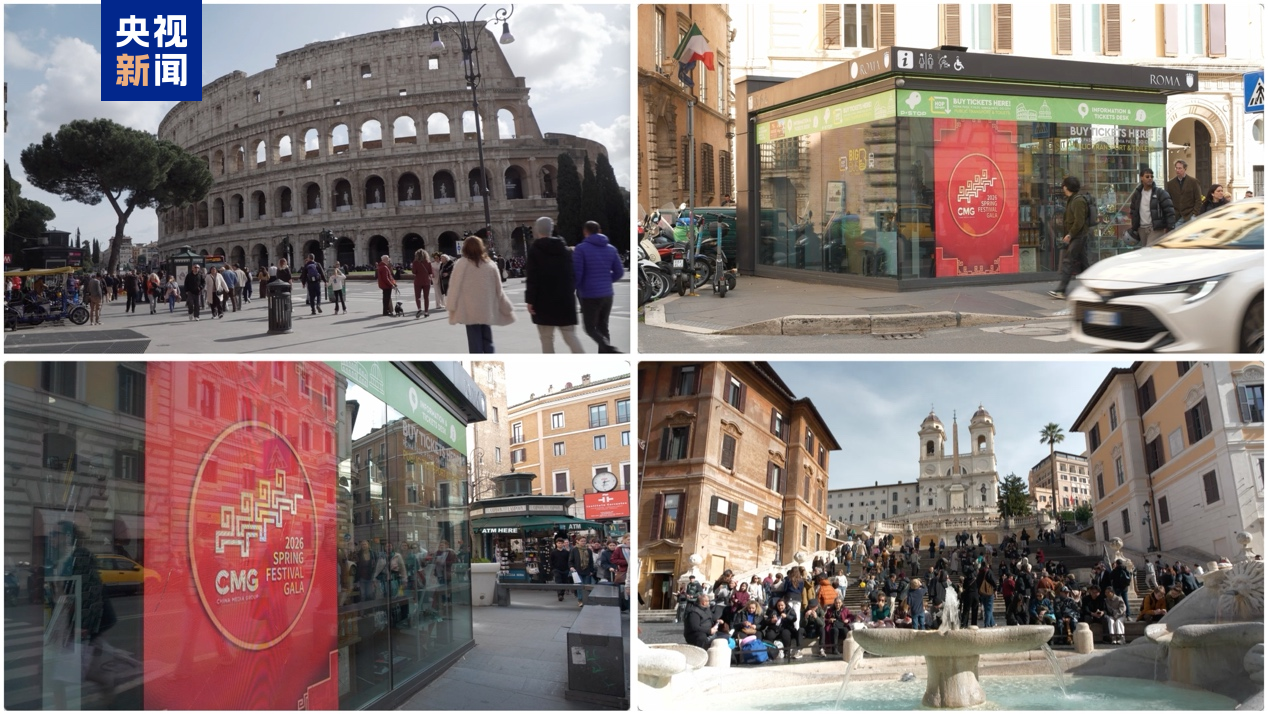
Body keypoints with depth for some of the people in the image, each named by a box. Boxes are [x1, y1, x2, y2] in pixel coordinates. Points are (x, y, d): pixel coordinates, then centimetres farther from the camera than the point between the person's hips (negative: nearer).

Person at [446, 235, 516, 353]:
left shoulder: (462, 264, -5)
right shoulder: (490, 264, 4)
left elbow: (455, 287, -4)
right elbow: (498, 289, 8)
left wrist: (452, 307, 4)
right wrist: (507, 309, 17)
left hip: (470, 311, -3)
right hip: (487, 311, 3)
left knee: (475, 342, -1)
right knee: (487, 341, 12)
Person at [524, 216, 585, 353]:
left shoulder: (535, 250, -6)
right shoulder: (563, 248, 10)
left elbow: (532, 278, -12)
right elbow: (572, 274, 12)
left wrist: (530, 300, -9)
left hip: (544, 301, -4)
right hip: (565, 300, 5)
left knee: (546, 338, 3)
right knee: (570, 335, 5)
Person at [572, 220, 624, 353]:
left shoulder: (581, 248, -9)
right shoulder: (611, 248, 7)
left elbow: (576, 274, -12)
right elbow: (619, 272, 9)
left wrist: (574, 290, 4)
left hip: (590, 296, -5)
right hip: (607, 294, 5)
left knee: (590, 328, 4)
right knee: (603, 327, 15)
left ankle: (610, 349, -20)